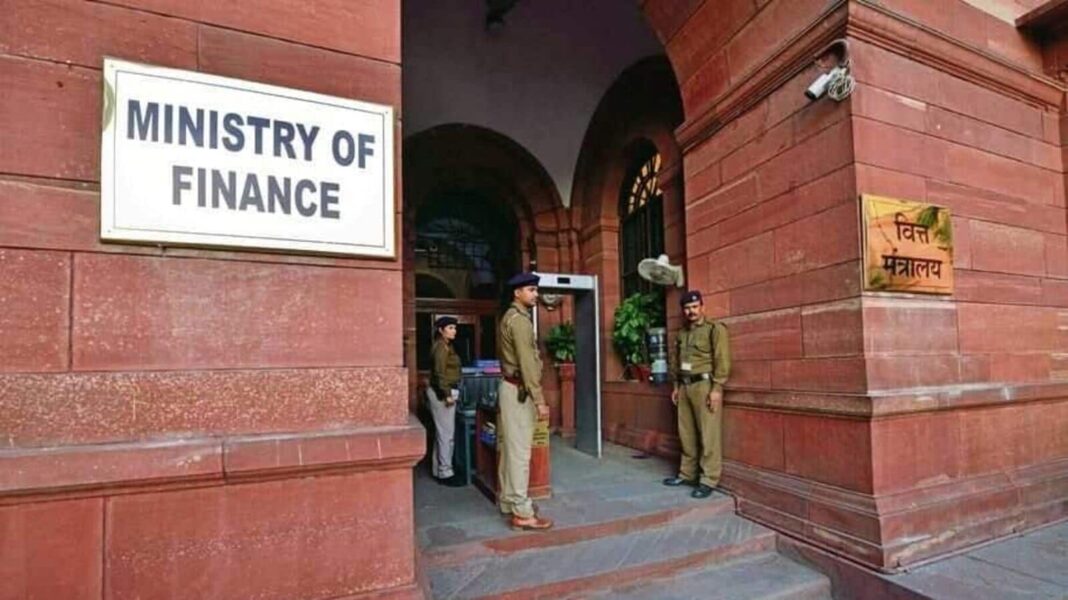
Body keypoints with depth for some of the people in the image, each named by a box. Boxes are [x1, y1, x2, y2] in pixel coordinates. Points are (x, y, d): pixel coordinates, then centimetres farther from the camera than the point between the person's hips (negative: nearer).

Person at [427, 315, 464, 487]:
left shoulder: (446, 346, 16)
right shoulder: (441, 346, -14)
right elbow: (439, 373, -20)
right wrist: (447, 394, -21)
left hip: (443, 392, 10)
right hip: (442, 393, -10)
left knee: (442, 433, 14)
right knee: (446, 434, -6)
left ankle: (438, 470, 22)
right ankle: (445, 473, 1)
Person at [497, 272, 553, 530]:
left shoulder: (510, 317, 17)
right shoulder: (519, 320, -15)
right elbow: (526, 363, -21)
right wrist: (539, 399, -21)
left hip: (511, 387, 10)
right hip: (518, 390, -10)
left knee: (509, 449, 14)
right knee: (519, 451, -7)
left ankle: (509, 501, 24)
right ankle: (522, 512, -2)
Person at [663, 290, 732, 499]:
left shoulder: (715, 329, -3)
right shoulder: (681, 334, 17)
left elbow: (722, 360, -10)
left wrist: (716, 388, -16)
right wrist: (676, 386, 17)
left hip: (705, 385, -6)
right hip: (685, 386, 6)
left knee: (708, 435, -4)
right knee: (686, 434, 11)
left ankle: (709, 480, 2)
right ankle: (687, 473, 22)